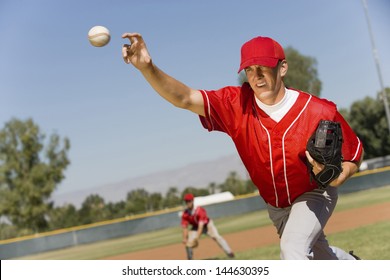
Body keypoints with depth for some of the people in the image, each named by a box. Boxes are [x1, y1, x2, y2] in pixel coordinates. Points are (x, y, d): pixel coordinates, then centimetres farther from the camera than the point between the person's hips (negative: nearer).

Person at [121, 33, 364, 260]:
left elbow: (355, 156, -14)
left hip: (314, 195, -4)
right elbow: (184, 98, -38)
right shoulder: (236, 104, -24)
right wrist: (147, 67, -54)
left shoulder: (320, 112, -28)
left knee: (293, 249, -28)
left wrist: (334, 177, -36)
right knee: (318, 254, 24)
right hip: (275, 205, 4)